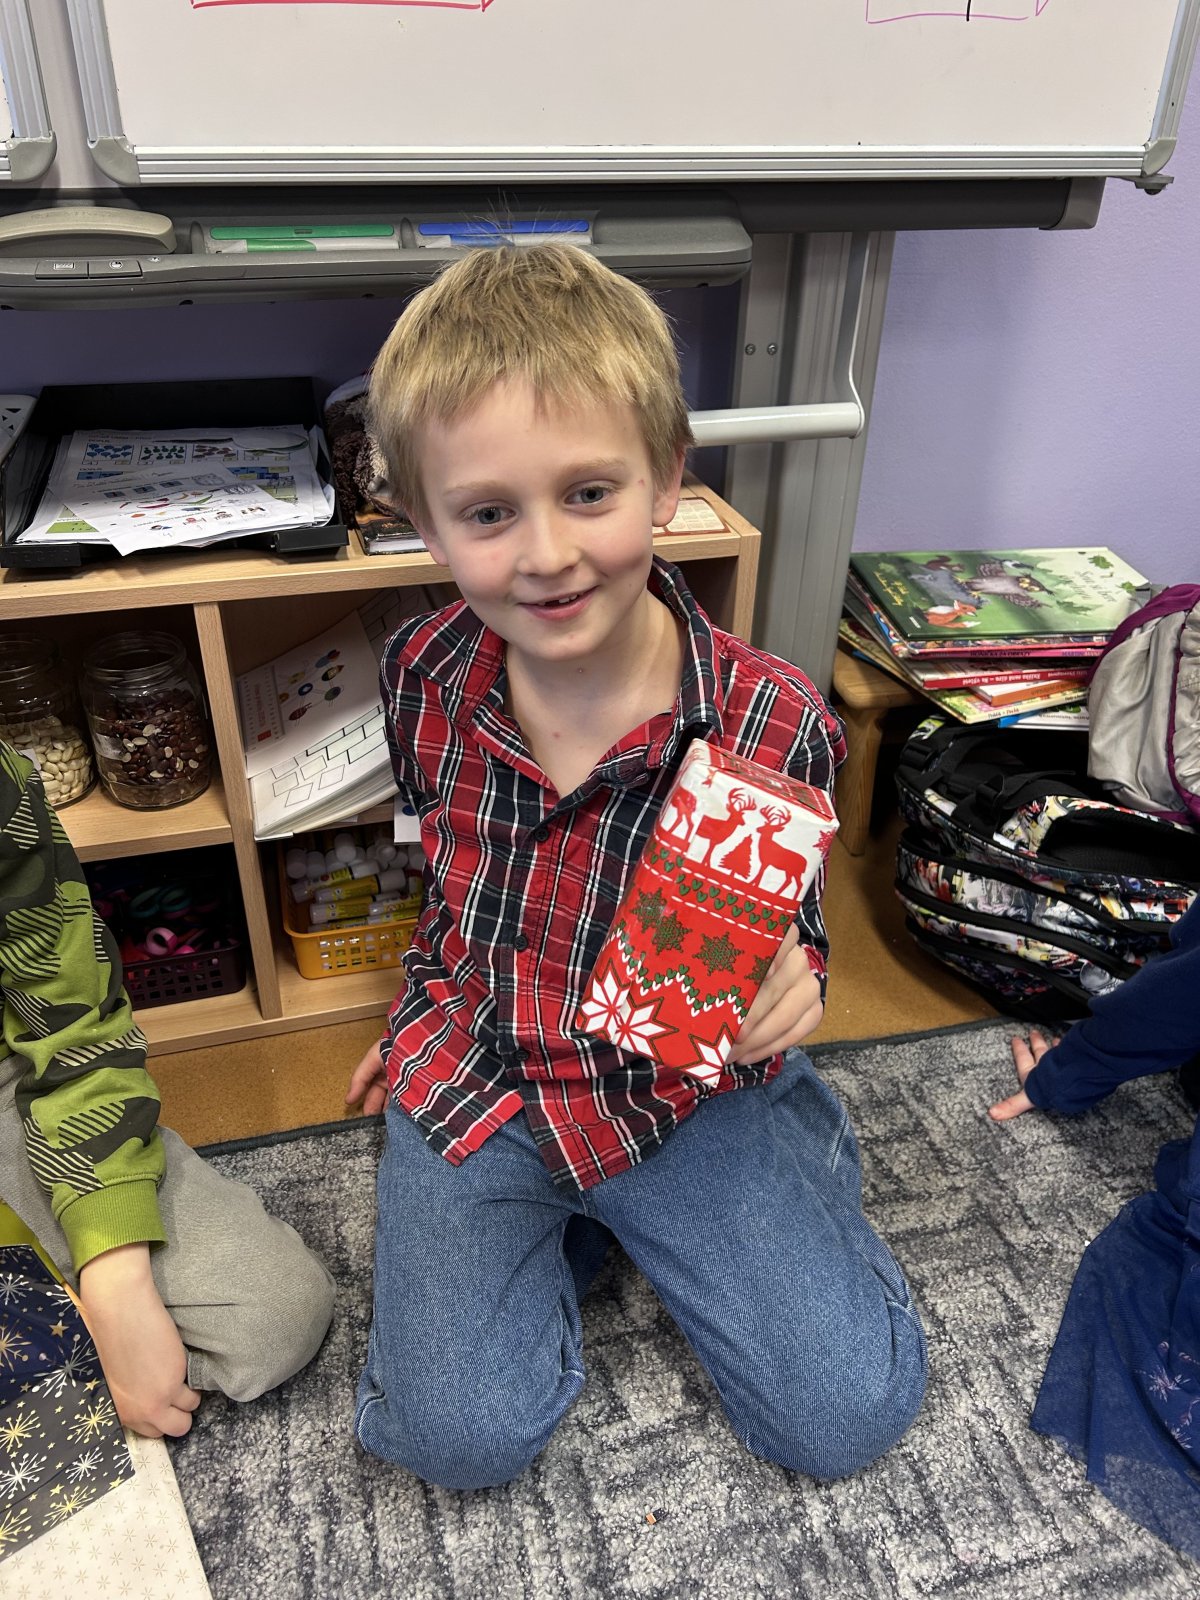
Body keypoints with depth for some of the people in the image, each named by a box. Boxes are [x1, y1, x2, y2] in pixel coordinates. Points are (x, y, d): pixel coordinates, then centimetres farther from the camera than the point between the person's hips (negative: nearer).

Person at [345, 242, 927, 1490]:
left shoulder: (773, 727, -22)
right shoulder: (423, 675, -12)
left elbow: (786, 924, -3)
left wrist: (791, 982, -26)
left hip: (681, 1083, -1)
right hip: (475, 1070, 2)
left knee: (849, 1411, -1)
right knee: (456, 1434, -7)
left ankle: (781, 1135, 21)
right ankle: (562, 1220, 18)